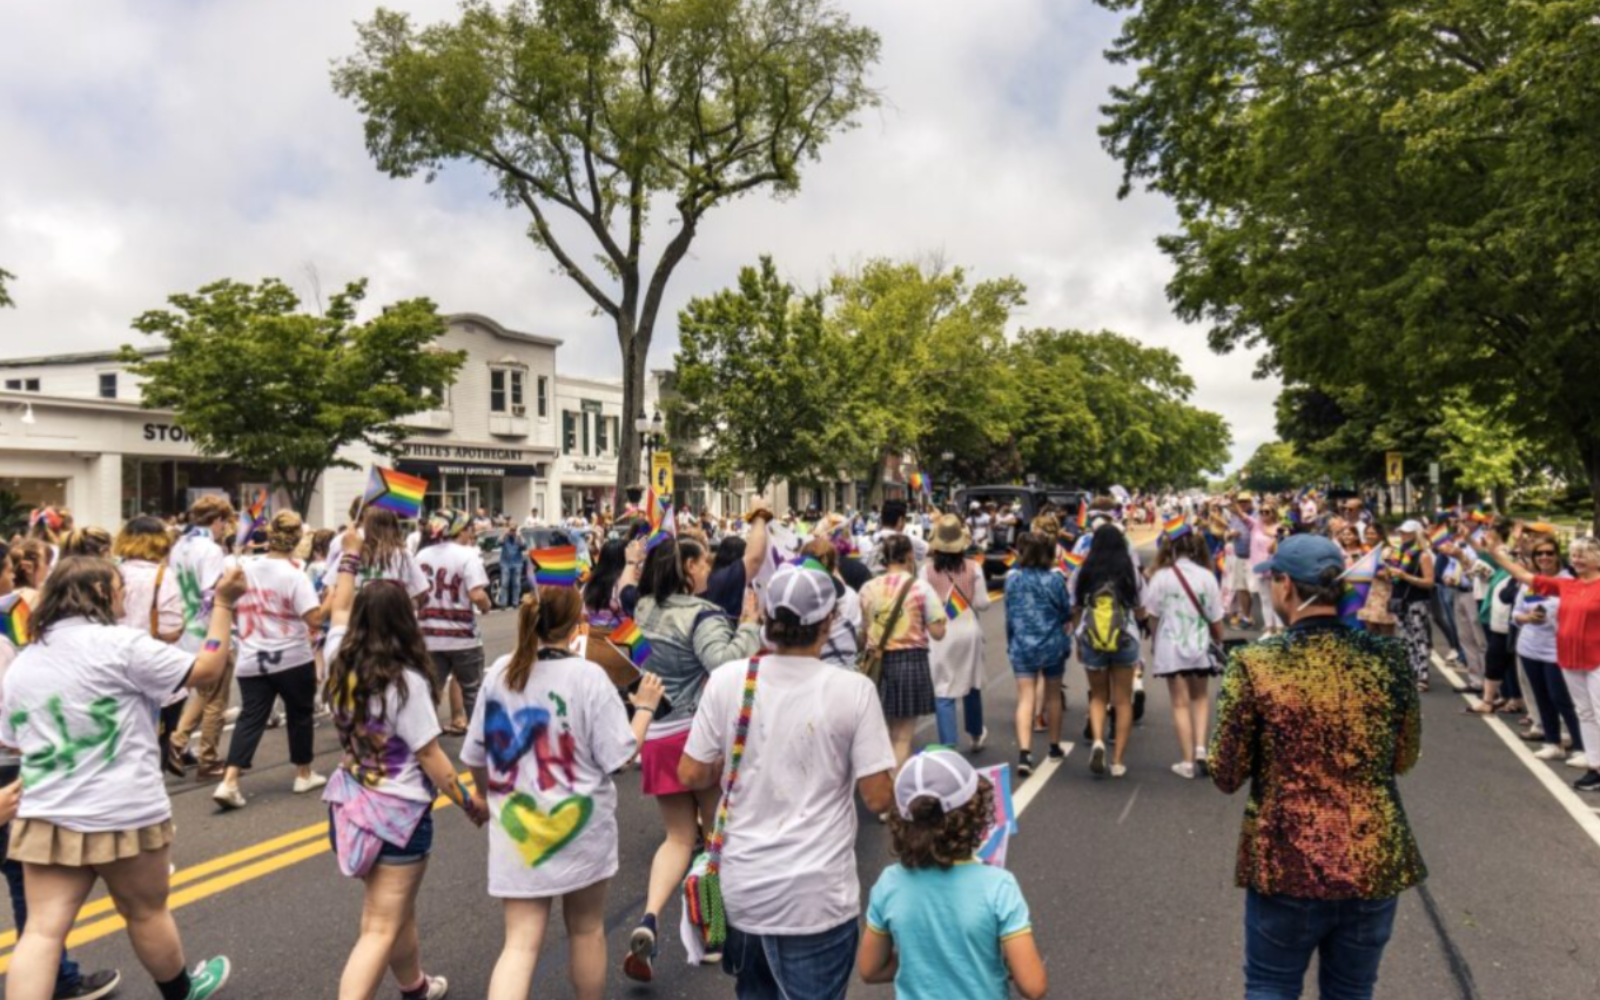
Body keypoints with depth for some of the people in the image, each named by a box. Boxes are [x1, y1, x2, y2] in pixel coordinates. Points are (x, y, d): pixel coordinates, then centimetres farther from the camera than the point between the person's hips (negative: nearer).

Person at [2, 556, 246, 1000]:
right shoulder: (121, 644, -12)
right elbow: (207, 669, -9)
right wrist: (223, 604, -4)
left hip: (46, 816, 5)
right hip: (124, 815, -5)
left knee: (42, 931, 3)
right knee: (146, 913, 14)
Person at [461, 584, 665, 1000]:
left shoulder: (500, 672, -1)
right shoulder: (587, 676, -16)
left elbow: (475, 756, 8)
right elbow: (619, 753, -14)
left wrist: (492, 797, 26)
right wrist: (644, 707, 0)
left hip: (516, 830, 3)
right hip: (580, 829, -3)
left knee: (520, 943, 6)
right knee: (586, 931, 18)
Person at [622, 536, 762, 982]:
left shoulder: (646, 611, 6)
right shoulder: (702, 615, -14)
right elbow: (726, 664, -29)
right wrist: (749, 624, -20)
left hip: (657, 735, 6)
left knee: (679, 836, 13)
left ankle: (647, 921, -6)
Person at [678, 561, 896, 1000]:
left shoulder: (727, 679, -7)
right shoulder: (853, 689, -14)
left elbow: (690, 775, 0)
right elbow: (878, 799, -11)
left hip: (742, 887, 4)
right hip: (815, 897, -3)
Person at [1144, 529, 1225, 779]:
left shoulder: (1161, 576, -9)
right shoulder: (1206, 576, -6)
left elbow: (1153, 616, -4)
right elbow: (1215, 620, -2)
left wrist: (1155, 643, 12)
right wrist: (1219, 642, 15)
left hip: (1170, 647, -1)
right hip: (1199, 646, 1)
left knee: (1181, 704, 6)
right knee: (1200, 698, 20)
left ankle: (1188, 761, 9)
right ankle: (1200, 749, 5)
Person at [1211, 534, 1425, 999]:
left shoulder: (1254, 665, -15)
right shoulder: (1388, 659, -7)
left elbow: (1227, 776, -8)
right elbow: (1404, 760, 8)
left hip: (1286, 864, -3)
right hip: (1375, 863, 3)